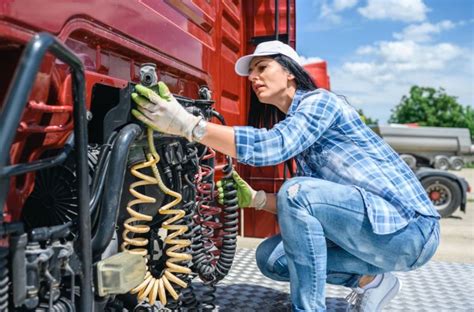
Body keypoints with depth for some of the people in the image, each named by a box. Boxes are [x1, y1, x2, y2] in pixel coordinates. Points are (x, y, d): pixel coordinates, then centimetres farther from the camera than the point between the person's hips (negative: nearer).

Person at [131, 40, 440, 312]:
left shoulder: (321, 100, -12)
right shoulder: (296, 123, 12)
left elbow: (269, 146, -31)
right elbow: (306, 207, 9)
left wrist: (187, 124, -35)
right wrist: (254, 198, -4)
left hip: (410, 227, -8)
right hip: (377, 228, 8)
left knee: (297, 191, -28)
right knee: (270, 257, 3)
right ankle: (370, 280, 9)